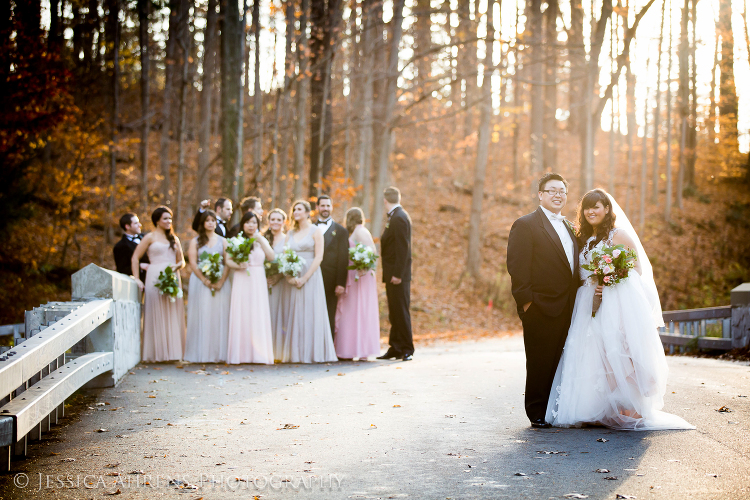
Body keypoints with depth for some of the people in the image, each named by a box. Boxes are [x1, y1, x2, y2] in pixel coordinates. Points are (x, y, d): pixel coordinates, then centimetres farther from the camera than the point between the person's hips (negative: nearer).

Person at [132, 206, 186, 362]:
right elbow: (135, 258, 0)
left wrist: (177, 265, -5)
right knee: (156, 315, -4)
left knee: (173, 315, 3)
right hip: (155, 278, -5)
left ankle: (172, 351, 9)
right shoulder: (150, 237, 3)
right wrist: (136, 279, -8)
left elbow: (182, 261, 18)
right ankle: (157, 353, 1)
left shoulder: (174, 238, 18)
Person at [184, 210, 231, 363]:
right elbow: (193, 263, 0)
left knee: (219, 316, -2)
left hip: (220, 282, 1)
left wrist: (221, 281, -12)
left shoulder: (223, 241, 12)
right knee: (202, 316, -4)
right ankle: (202, 354, -2)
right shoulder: (195, 241, 10)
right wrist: (205, 280, -13)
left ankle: (218, 353, 1)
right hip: (200, 281, -1)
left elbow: (228, 263, 3)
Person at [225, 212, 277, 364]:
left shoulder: (262, 240, 13)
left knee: (259, 315, -1)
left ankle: (260, 354, 2)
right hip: (242, 281, -2)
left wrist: (260, 240, -6)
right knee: (241, 315, -4)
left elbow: (271, 257, -1)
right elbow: (228, 260, 0)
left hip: (258, 281, 2)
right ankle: (241, 353, -1)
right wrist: (237, 266, -18)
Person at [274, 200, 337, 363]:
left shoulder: (315, 231, 0)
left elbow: (318, 258, -8)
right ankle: (294, 354, 5)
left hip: (310, 277, -5)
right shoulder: (290, 233, 15)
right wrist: (289, 276, -8)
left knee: (309, 315, -6)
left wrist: (304, 278, -15)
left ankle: (311, 353, -1)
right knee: (293, 316, 2)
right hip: (293, 279, 5)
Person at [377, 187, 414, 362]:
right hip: (392, 274, 10)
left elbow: (403, 248, -20)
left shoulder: (399, 218, -14)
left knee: (401, 311, -6)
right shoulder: (395, 217, 16)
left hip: (398, 274, -10)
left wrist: (397, 274, -22)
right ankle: (395, 348, 16)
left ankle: (407, 350, -1)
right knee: (394, 313, 11)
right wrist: (391, 274, 16)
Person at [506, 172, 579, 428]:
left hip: (567, 309, 7)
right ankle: (537, 412, 10)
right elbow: (517, 266, -11)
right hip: (541, 308, -7)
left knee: (562, 362, 9)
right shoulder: (525, 225, -5)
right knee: (540, 363, 0)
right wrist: (525, 301, -16)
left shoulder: (570, 227, 18)